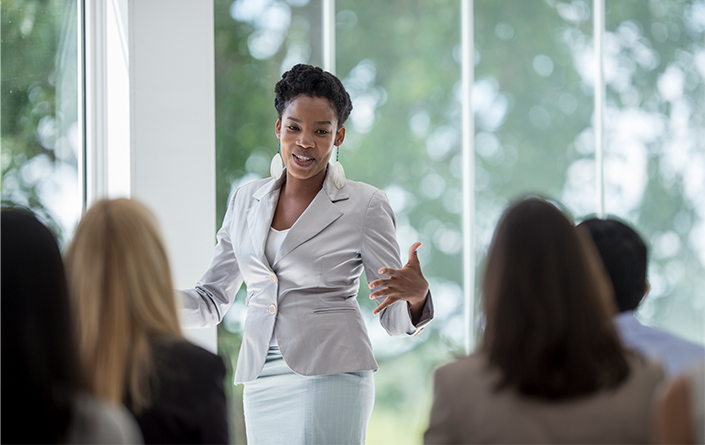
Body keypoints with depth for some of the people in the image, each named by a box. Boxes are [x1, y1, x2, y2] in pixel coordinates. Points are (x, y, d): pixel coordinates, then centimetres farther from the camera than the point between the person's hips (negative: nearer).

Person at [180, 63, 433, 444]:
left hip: (330, 374, -5)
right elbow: (211, 301, 17)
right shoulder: (246, 201, 12)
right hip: (261, 382, 5)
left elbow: (395, 320, 0)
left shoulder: (365, 206, -1)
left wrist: (416, 294, -23)